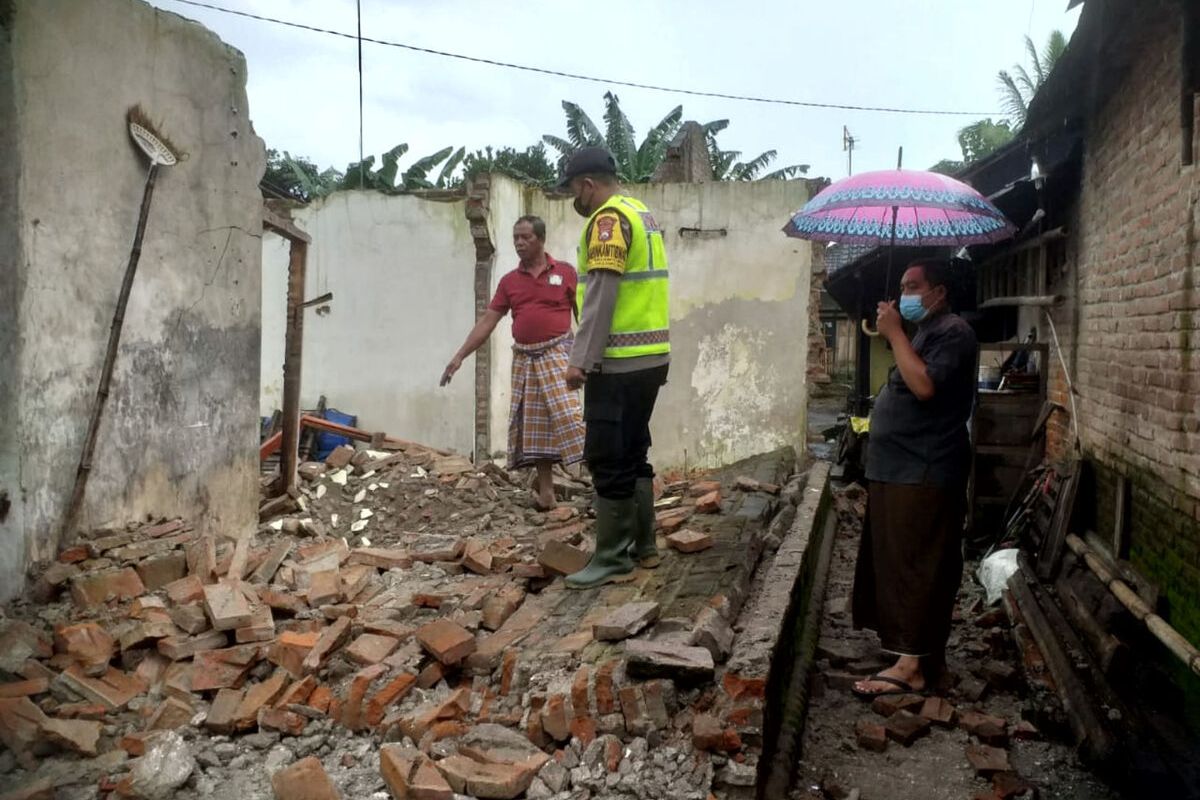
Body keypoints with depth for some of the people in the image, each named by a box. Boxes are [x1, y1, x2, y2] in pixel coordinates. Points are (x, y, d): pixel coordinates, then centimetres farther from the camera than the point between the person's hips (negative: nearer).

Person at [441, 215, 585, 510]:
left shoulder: (565, 272, 0)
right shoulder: (509, 281, 9)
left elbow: (582, 314, 2)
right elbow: (487, 322, 8)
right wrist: (459, 356, 2)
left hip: (557, 353, -4)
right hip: (524, 359, 4)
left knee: (568, 416, -17)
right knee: (534, 424, 4)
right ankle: (545, 493, 10)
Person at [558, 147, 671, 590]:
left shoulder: (608, 220, -11)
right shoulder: (641, 214, 18)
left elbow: (601, 295, -19)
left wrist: (580, 360, -18)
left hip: (619, 362, -10)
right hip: (651, 357, 10)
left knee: (609, 461, -3)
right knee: (633, 454, 16)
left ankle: (613, 560, 3)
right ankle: (642, 547, 24)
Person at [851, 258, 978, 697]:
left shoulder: (952, 332, -11)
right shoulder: (926, 331, 21)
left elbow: (925, 385, -26)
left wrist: (895, 334, -20)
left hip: (924, 474, -10)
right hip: (902, 471, 10)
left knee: (915, 567, -8)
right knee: (901, 564, 13)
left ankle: (912, 666, -4)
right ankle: (923, 651, 23)